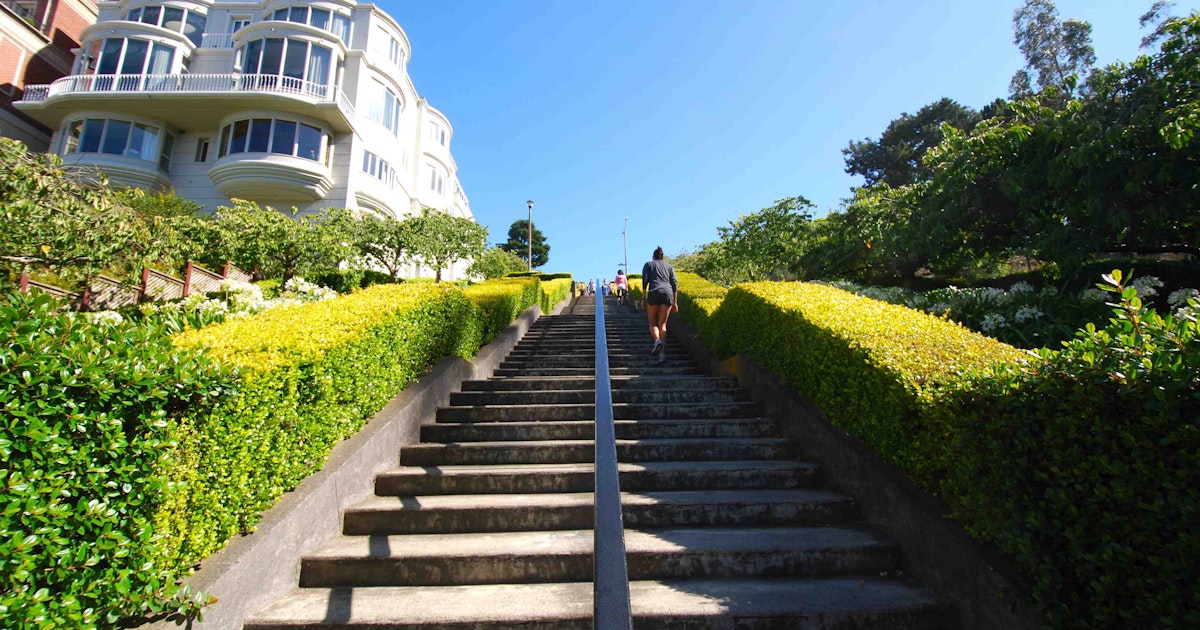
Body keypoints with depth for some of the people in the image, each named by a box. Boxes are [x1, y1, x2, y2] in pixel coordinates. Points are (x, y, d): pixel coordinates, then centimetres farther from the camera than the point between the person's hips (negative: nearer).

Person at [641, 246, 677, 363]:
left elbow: (645, 280, 3)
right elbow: (674, 283, 13)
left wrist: (643, 297, 1)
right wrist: (675, 302, 11)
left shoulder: (648, 264, 19)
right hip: (668, 293, 2)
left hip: (654, 293, -2)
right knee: (662, 324, 4)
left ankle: (657, 340, -23)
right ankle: (662, 353, -10)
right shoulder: (669, 266, 24)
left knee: (653, 323, 9)